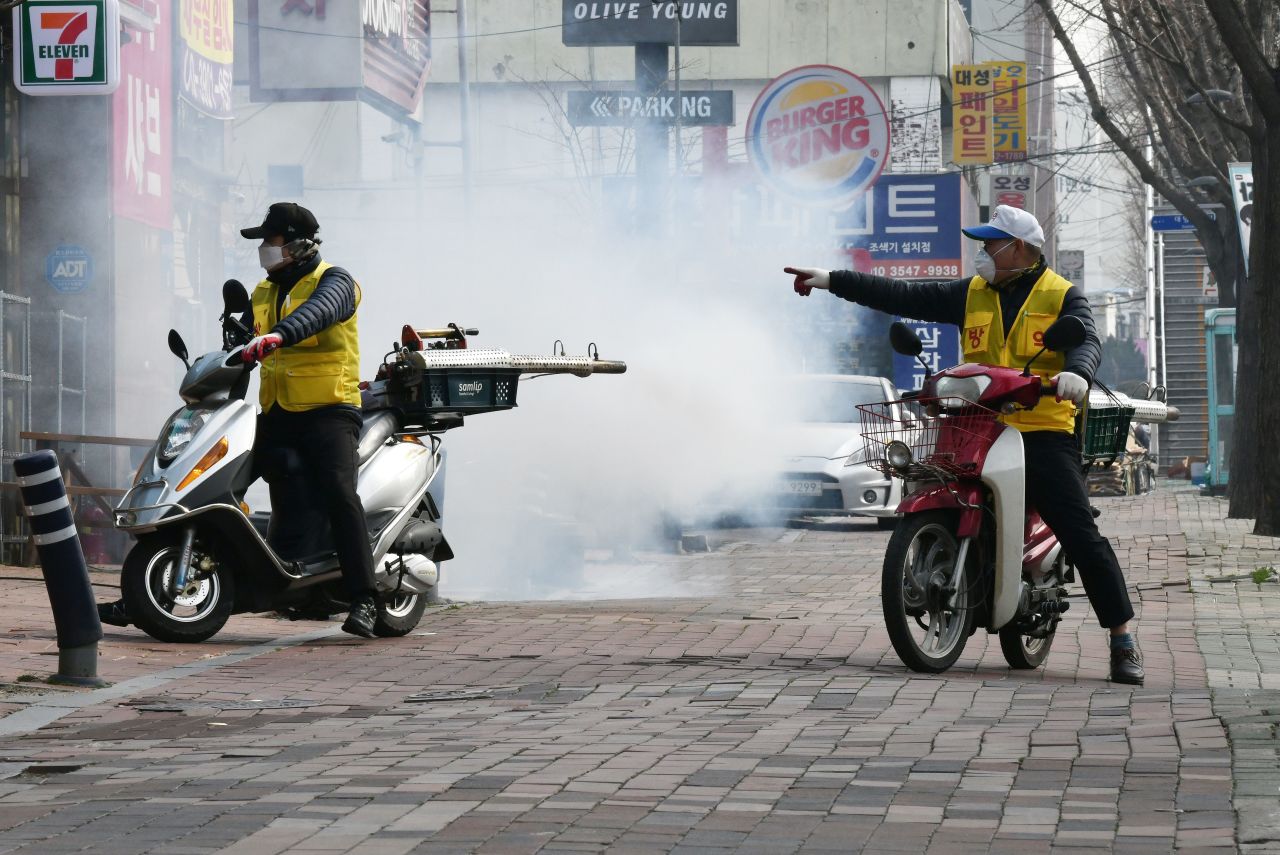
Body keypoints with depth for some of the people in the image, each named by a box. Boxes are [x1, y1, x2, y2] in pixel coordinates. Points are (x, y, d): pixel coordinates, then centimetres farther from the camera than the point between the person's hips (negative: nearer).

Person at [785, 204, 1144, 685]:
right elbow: (904, 297, 13)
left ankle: (1123, 639, -5)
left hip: (1044, 434, -4)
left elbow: (1087, 340, -11)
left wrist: (1077, 372, -36)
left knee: (1082, 536, -10)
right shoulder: (972, 294, 16)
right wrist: (832, 281, 9)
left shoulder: (1061, 296, 4)